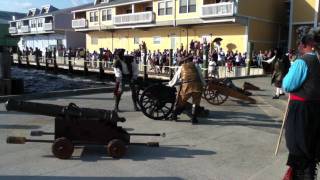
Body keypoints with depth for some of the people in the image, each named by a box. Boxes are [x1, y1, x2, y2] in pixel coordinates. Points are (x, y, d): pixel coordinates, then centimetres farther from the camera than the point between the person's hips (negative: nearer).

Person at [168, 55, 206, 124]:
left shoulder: (181, 67, 17)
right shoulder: (195, 66, 16)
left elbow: (175, 79, 19)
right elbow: (201, 77, 17)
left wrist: (169, 85, 33)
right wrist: (204, 84, 32)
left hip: (186, 86, 0)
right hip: (197, 85, 0)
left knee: (181, 102, 19)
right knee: (196, 103, 15)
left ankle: (174, 115, 26)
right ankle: (194, 119, 10)